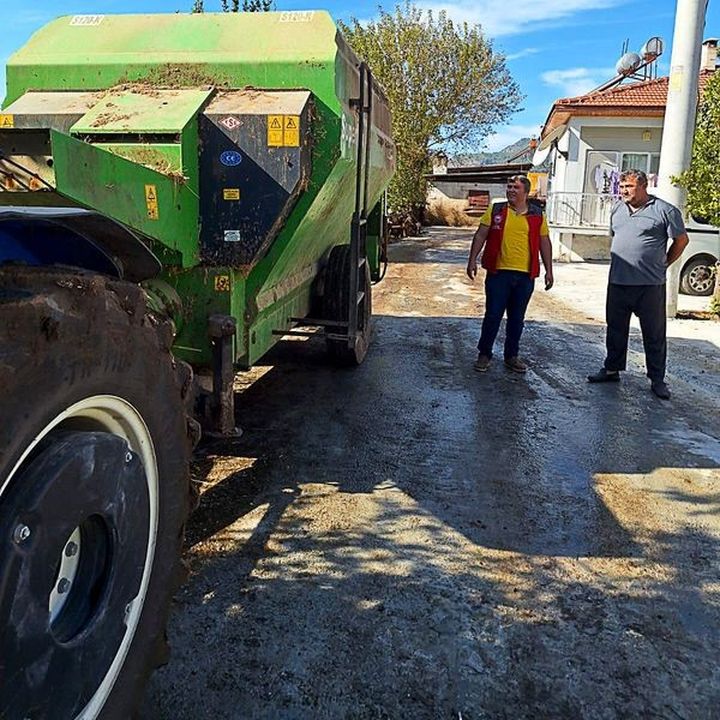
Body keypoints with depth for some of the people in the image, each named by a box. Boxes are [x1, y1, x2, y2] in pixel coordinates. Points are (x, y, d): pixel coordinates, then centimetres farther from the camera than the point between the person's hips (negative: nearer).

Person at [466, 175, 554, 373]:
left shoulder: (537, 215, 7)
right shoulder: (496, 210, 3)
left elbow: (544, 243, 11)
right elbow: (480, 235, 3)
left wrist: (548, 270, 8)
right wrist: (472, 260, -5)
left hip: (525, 275, 2)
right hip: (498, 272, -2)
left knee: (517, 318, 11)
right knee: (493, 315, 1)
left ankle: (512, 356, 24)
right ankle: (484, 354, 15)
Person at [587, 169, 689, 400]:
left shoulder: (665, 210, -6)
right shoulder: (617, 209, 11)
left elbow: (681, 240, 2)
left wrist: (663, 264, 6)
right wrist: (621, 261, 15)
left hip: (650, 285, -5)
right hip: (617, 283, 5)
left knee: (654, 334, 4)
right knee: (615, 329, 14)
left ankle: (657, 379, 13)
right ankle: (612, 369, 28)